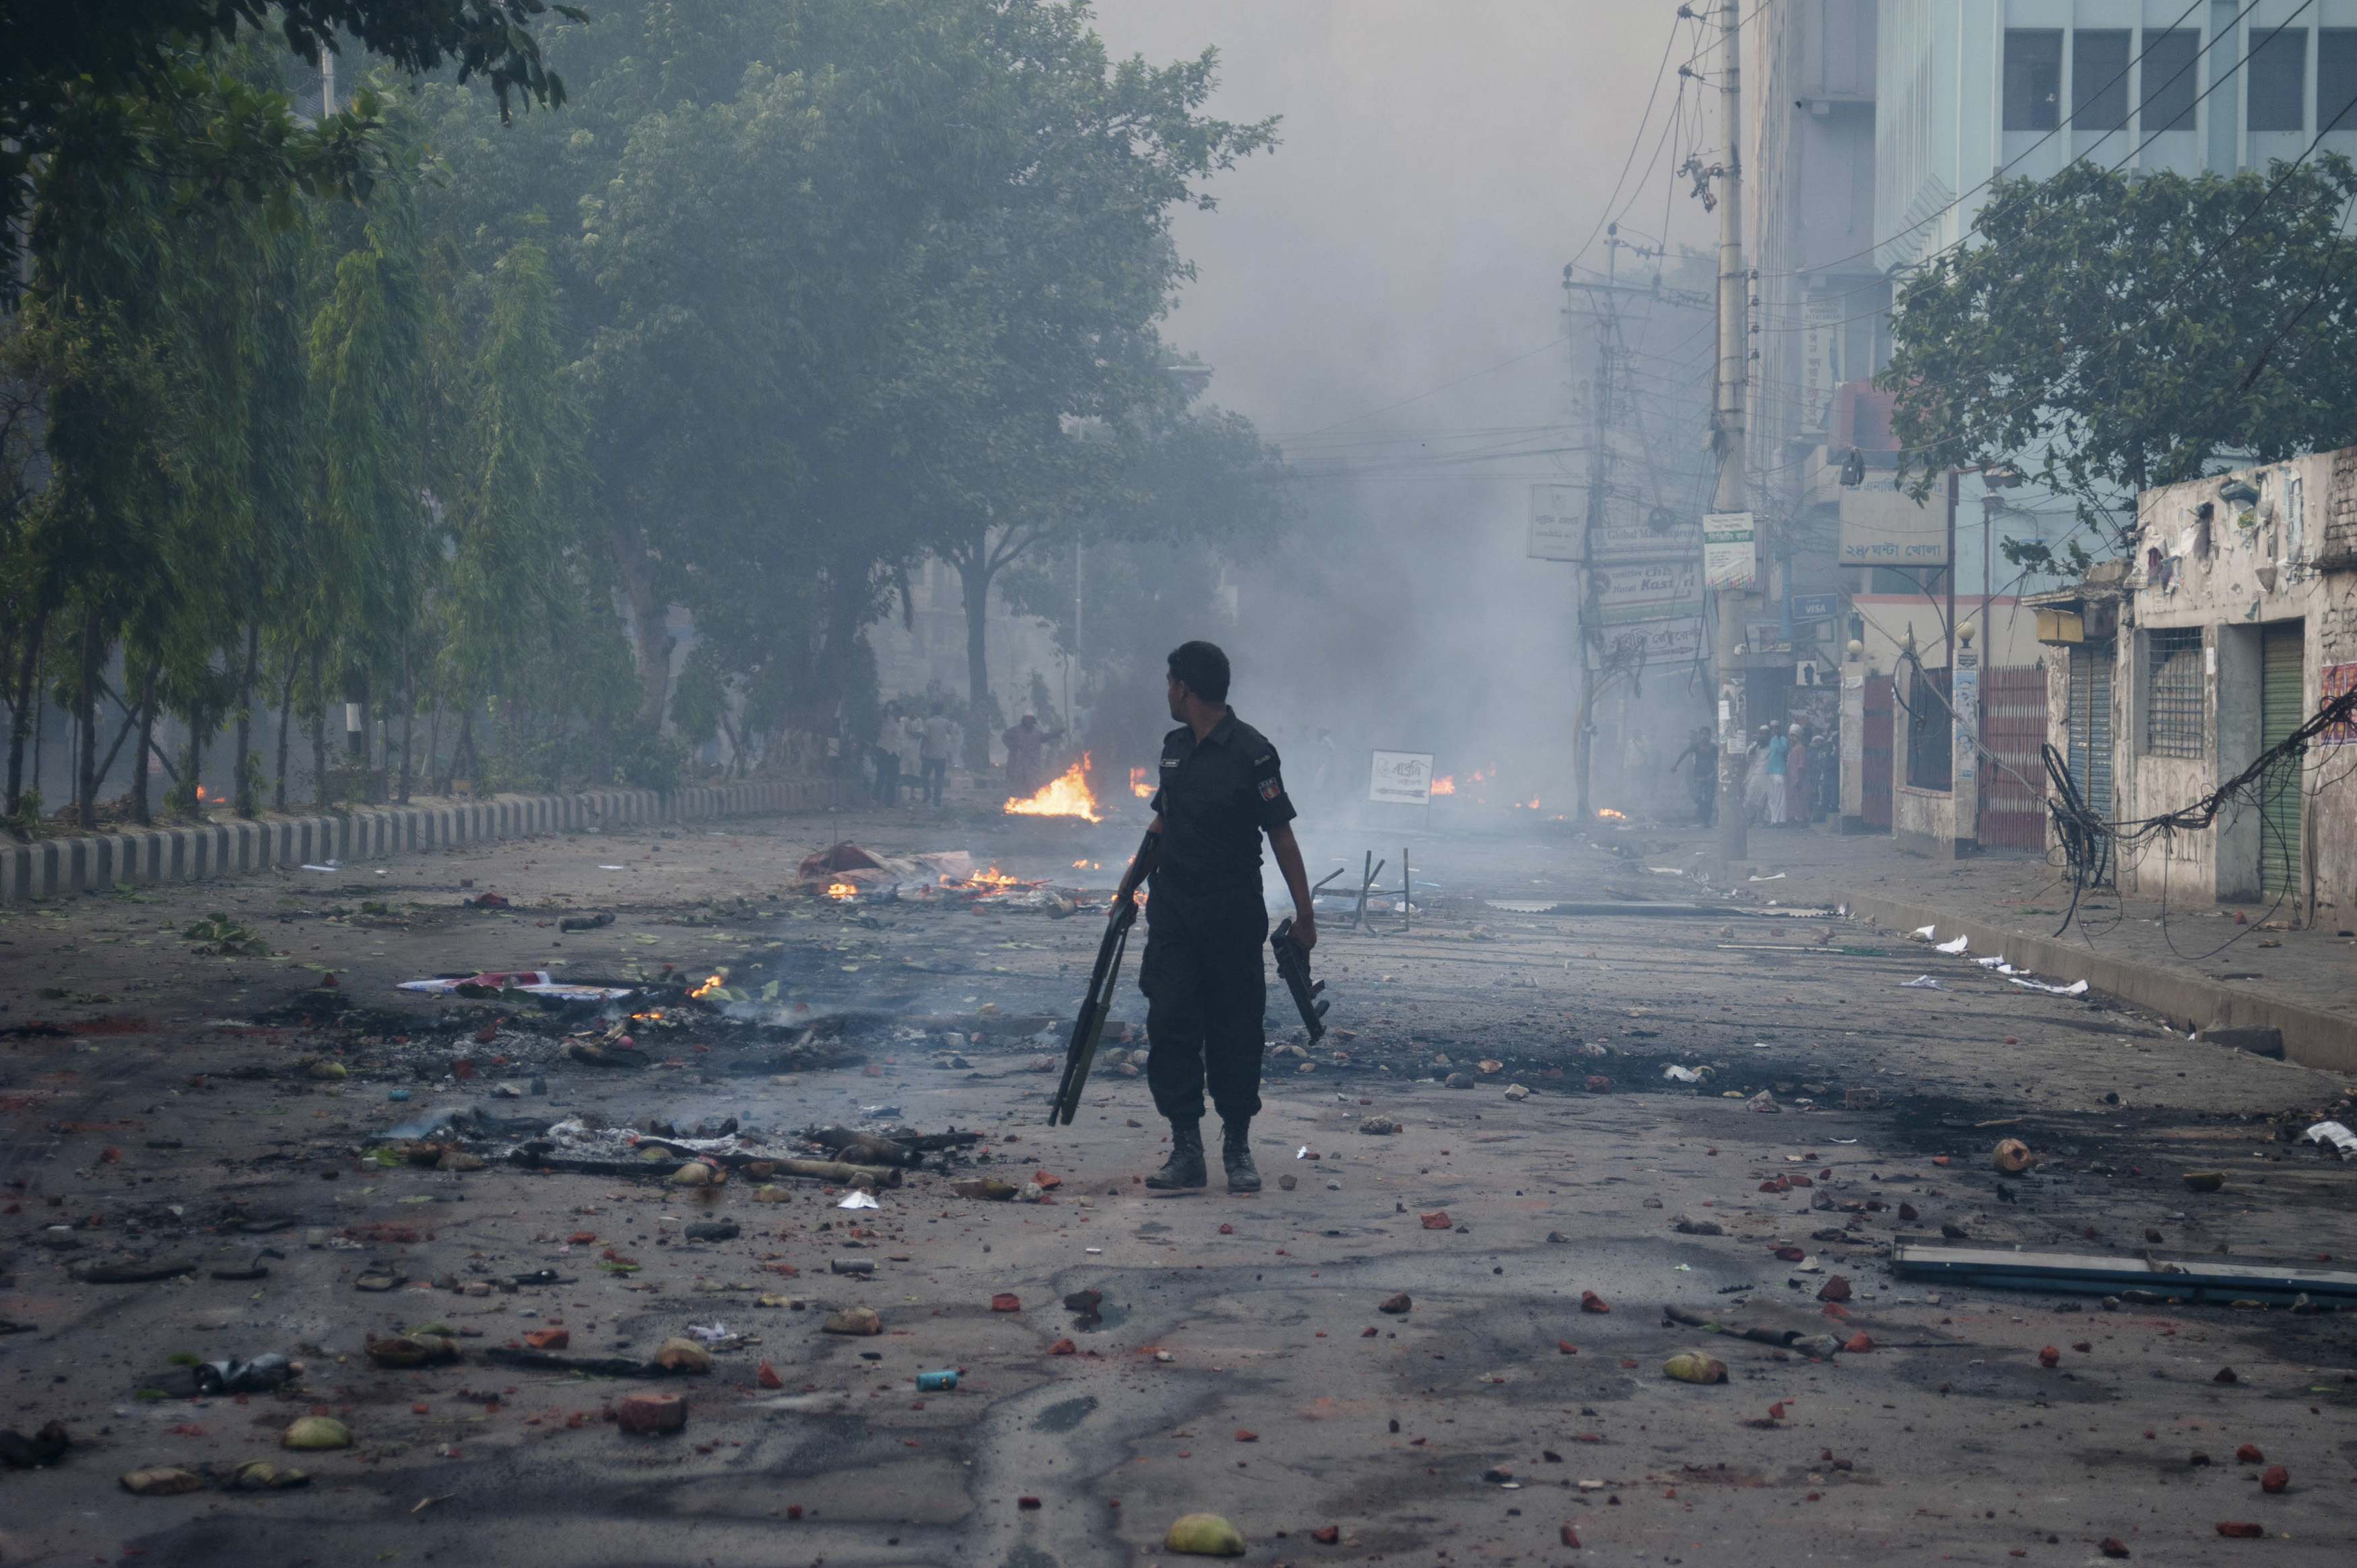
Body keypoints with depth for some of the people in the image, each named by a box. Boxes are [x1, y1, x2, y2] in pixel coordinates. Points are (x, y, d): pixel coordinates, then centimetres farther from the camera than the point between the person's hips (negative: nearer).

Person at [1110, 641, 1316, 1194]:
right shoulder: (1174, 746, 10)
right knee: (1170, 1026, -3)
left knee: (1236, 1031, 2)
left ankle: (1238, 1148, 13)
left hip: (1234, 917, -5)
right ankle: (1186, 1149, 0)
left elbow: (1281, 836, -8)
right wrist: (1128, 887, 20)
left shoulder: (1252, 752, -10)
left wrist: (1303, 913, -10)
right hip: (1173, 913, 5)